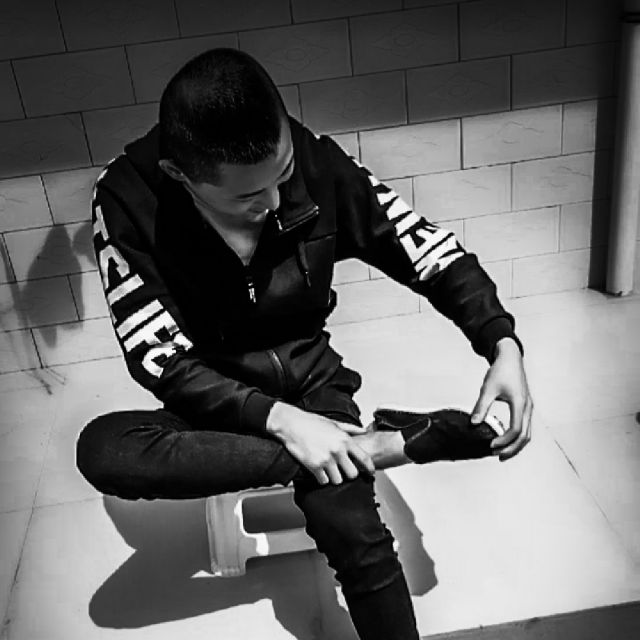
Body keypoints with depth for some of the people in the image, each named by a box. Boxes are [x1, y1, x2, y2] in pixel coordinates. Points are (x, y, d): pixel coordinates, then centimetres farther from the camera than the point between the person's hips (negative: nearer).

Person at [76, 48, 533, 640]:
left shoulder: (313, 161, -17)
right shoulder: (127, 202, -21)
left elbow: (428, 249, -9)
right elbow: (163, 360, -20)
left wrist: (503, 344, -22)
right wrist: (278, 419, -31)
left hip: (309, 371, 0)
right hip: (214, 392, 1)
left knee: (349, 523, -29)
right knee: (102, 450, -31)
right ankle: (376, 446, -28)